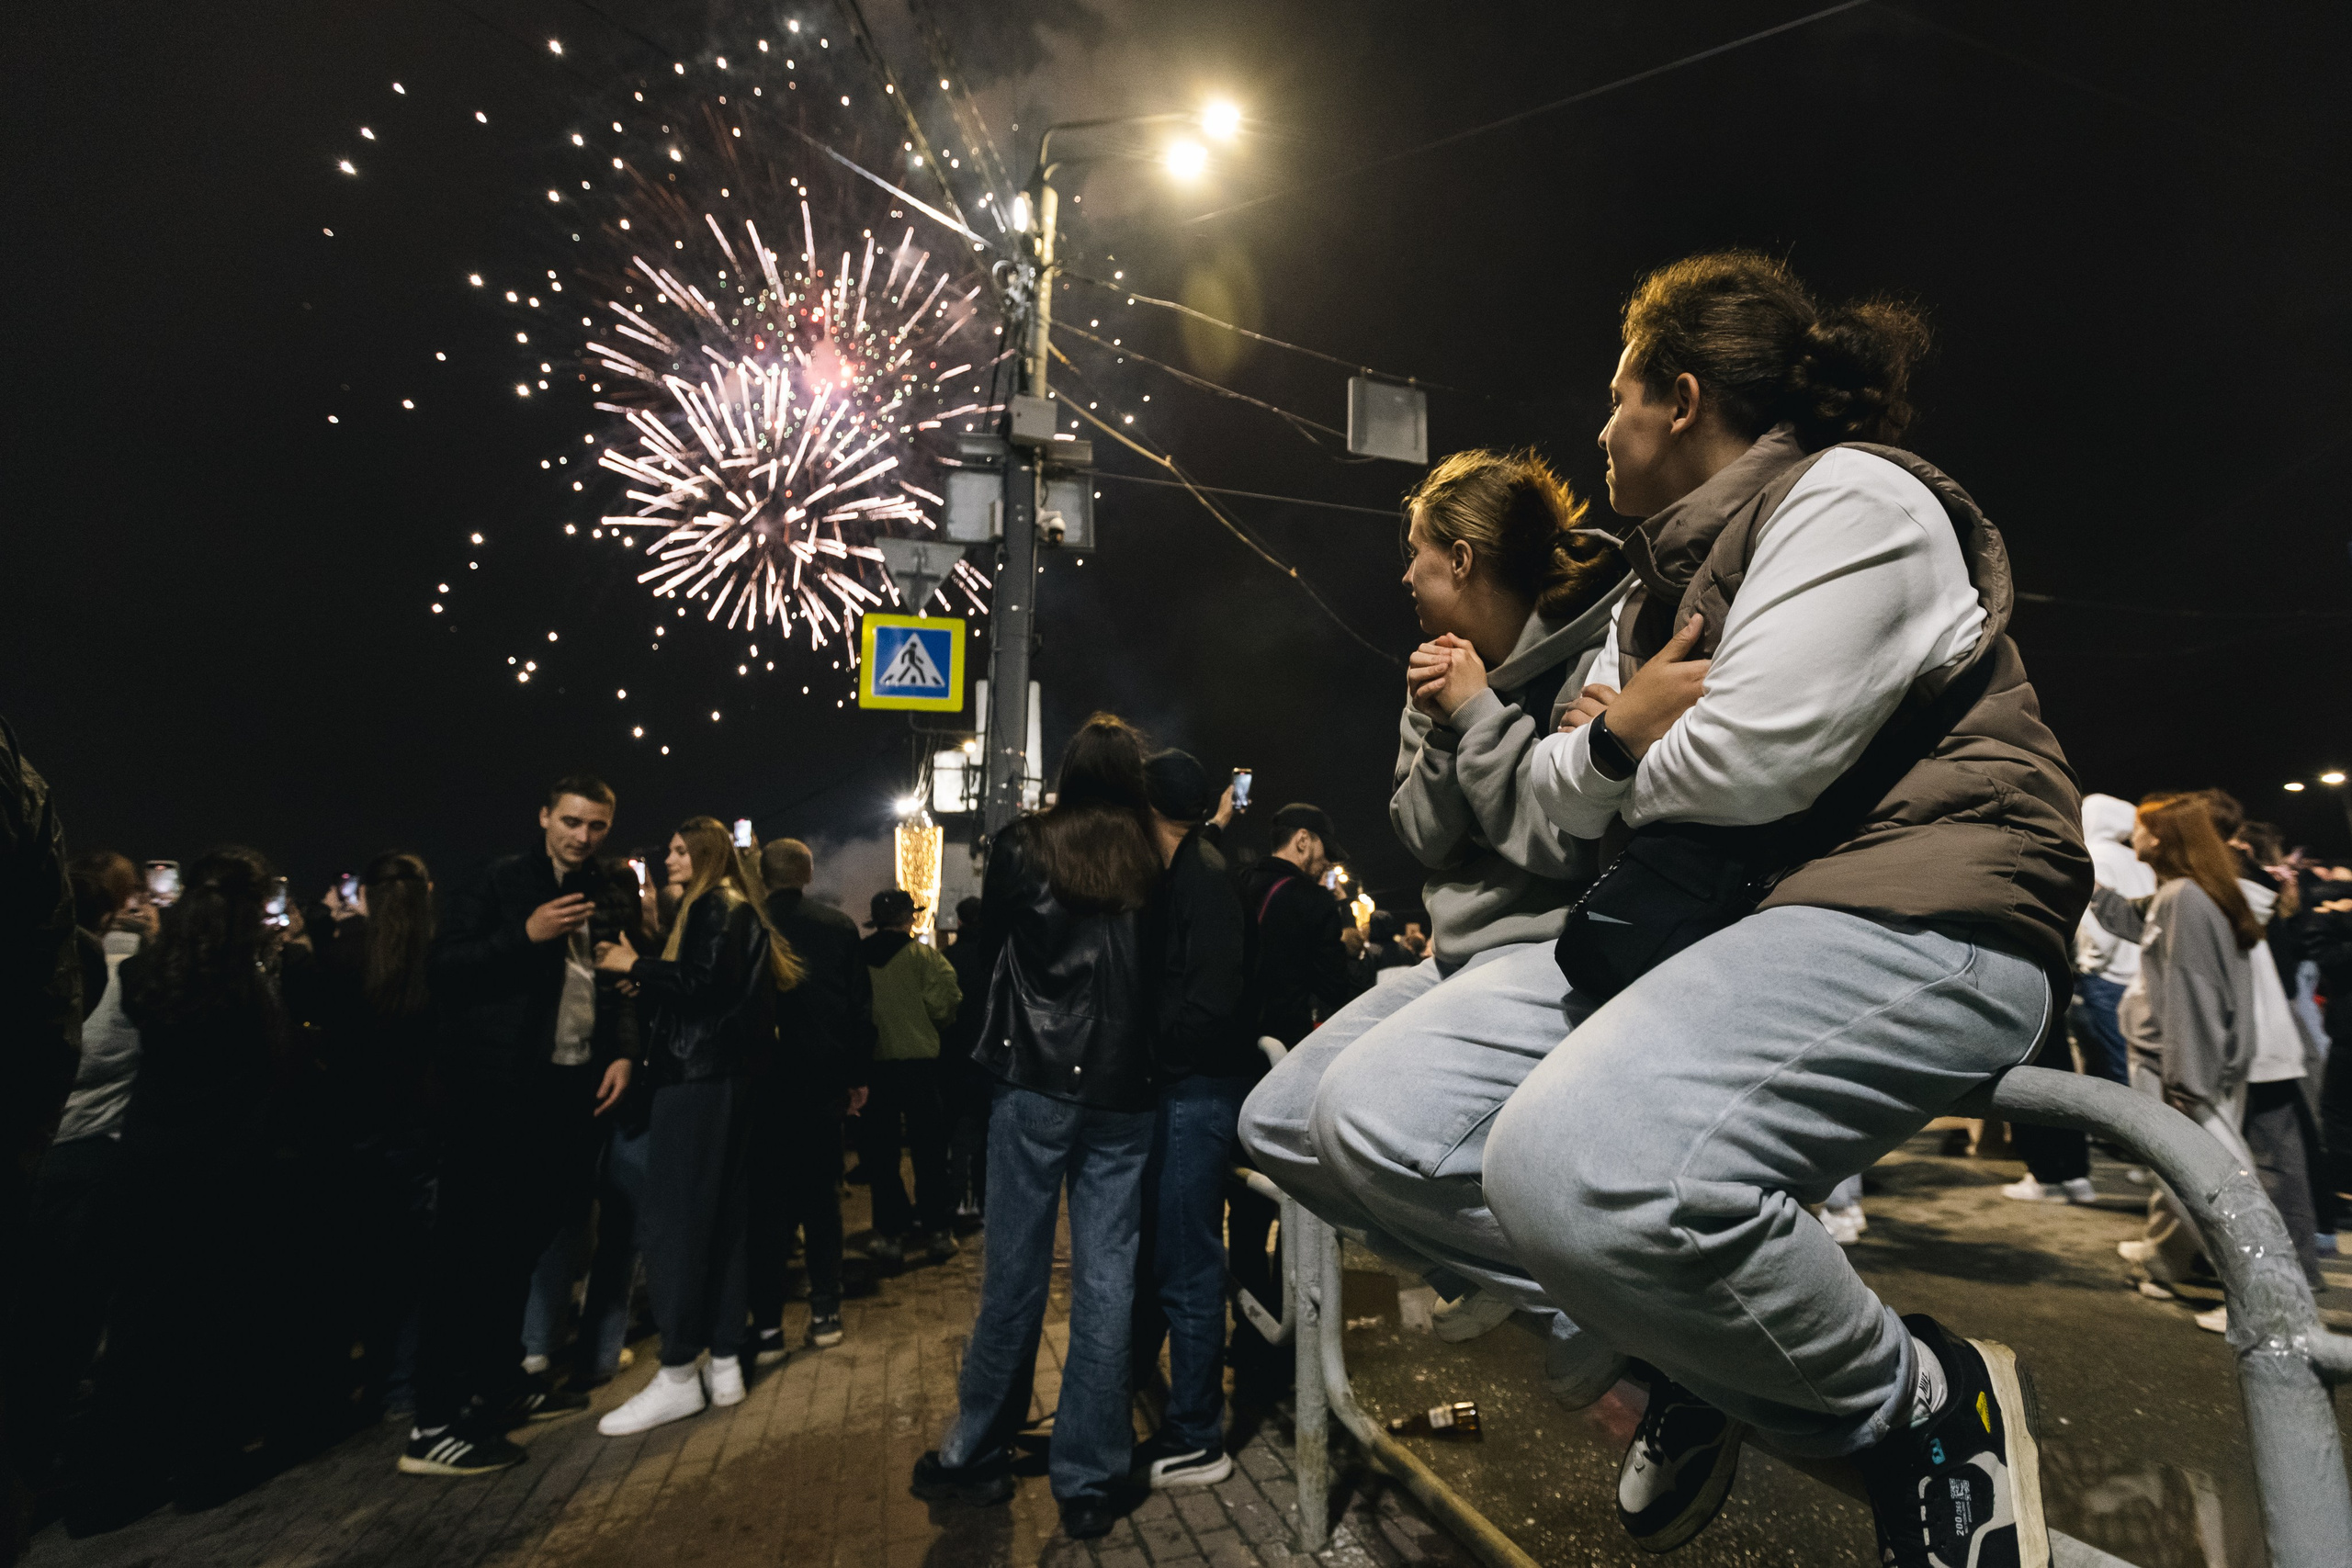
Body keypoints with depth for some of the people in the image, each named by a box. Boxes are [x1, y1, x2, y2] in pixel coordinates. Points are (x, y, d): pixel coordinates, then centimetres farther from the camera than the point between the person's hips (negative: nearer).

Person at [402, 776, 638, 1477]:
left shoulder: (611, 893, 10)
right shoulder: (498, 881, -3)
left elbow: (623, 983, 14)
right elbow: (443, 970, -9)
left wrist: (623, 1053, 1)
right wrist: (526, 935, -20)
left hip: (574, 1089, 5)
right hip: (502, 1091, -5)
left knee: (524, 1242, 17)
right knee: (471, 1249, -1)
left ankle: (498, 1382, 32)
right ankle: (435, 1425, 8)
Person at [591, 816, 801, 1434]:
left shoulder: (714, 907, -8)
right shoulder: (739, 910, 20)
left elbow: (704, 984, -20)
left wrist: (635, 966, -11)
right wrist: (647, 984, 16)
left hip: (696, 1080, -10)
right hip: (725, 1079, 10)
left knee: (670, 1218, -6)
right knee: (722, 1217, 10)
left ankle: (678, 1374, -1)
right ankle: (725, 1362, 16)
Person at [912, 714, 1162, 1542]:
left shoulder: (1025, 845, -4)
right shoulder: (1151, 861, -1)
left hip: (1037, 1081, -1)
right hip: (1123, 1094, 1)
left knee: (1013, 1272, 11)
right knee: (1105, 1281, 7)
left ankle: (978, 1457, 27)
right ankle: (1089, 1482, 17)